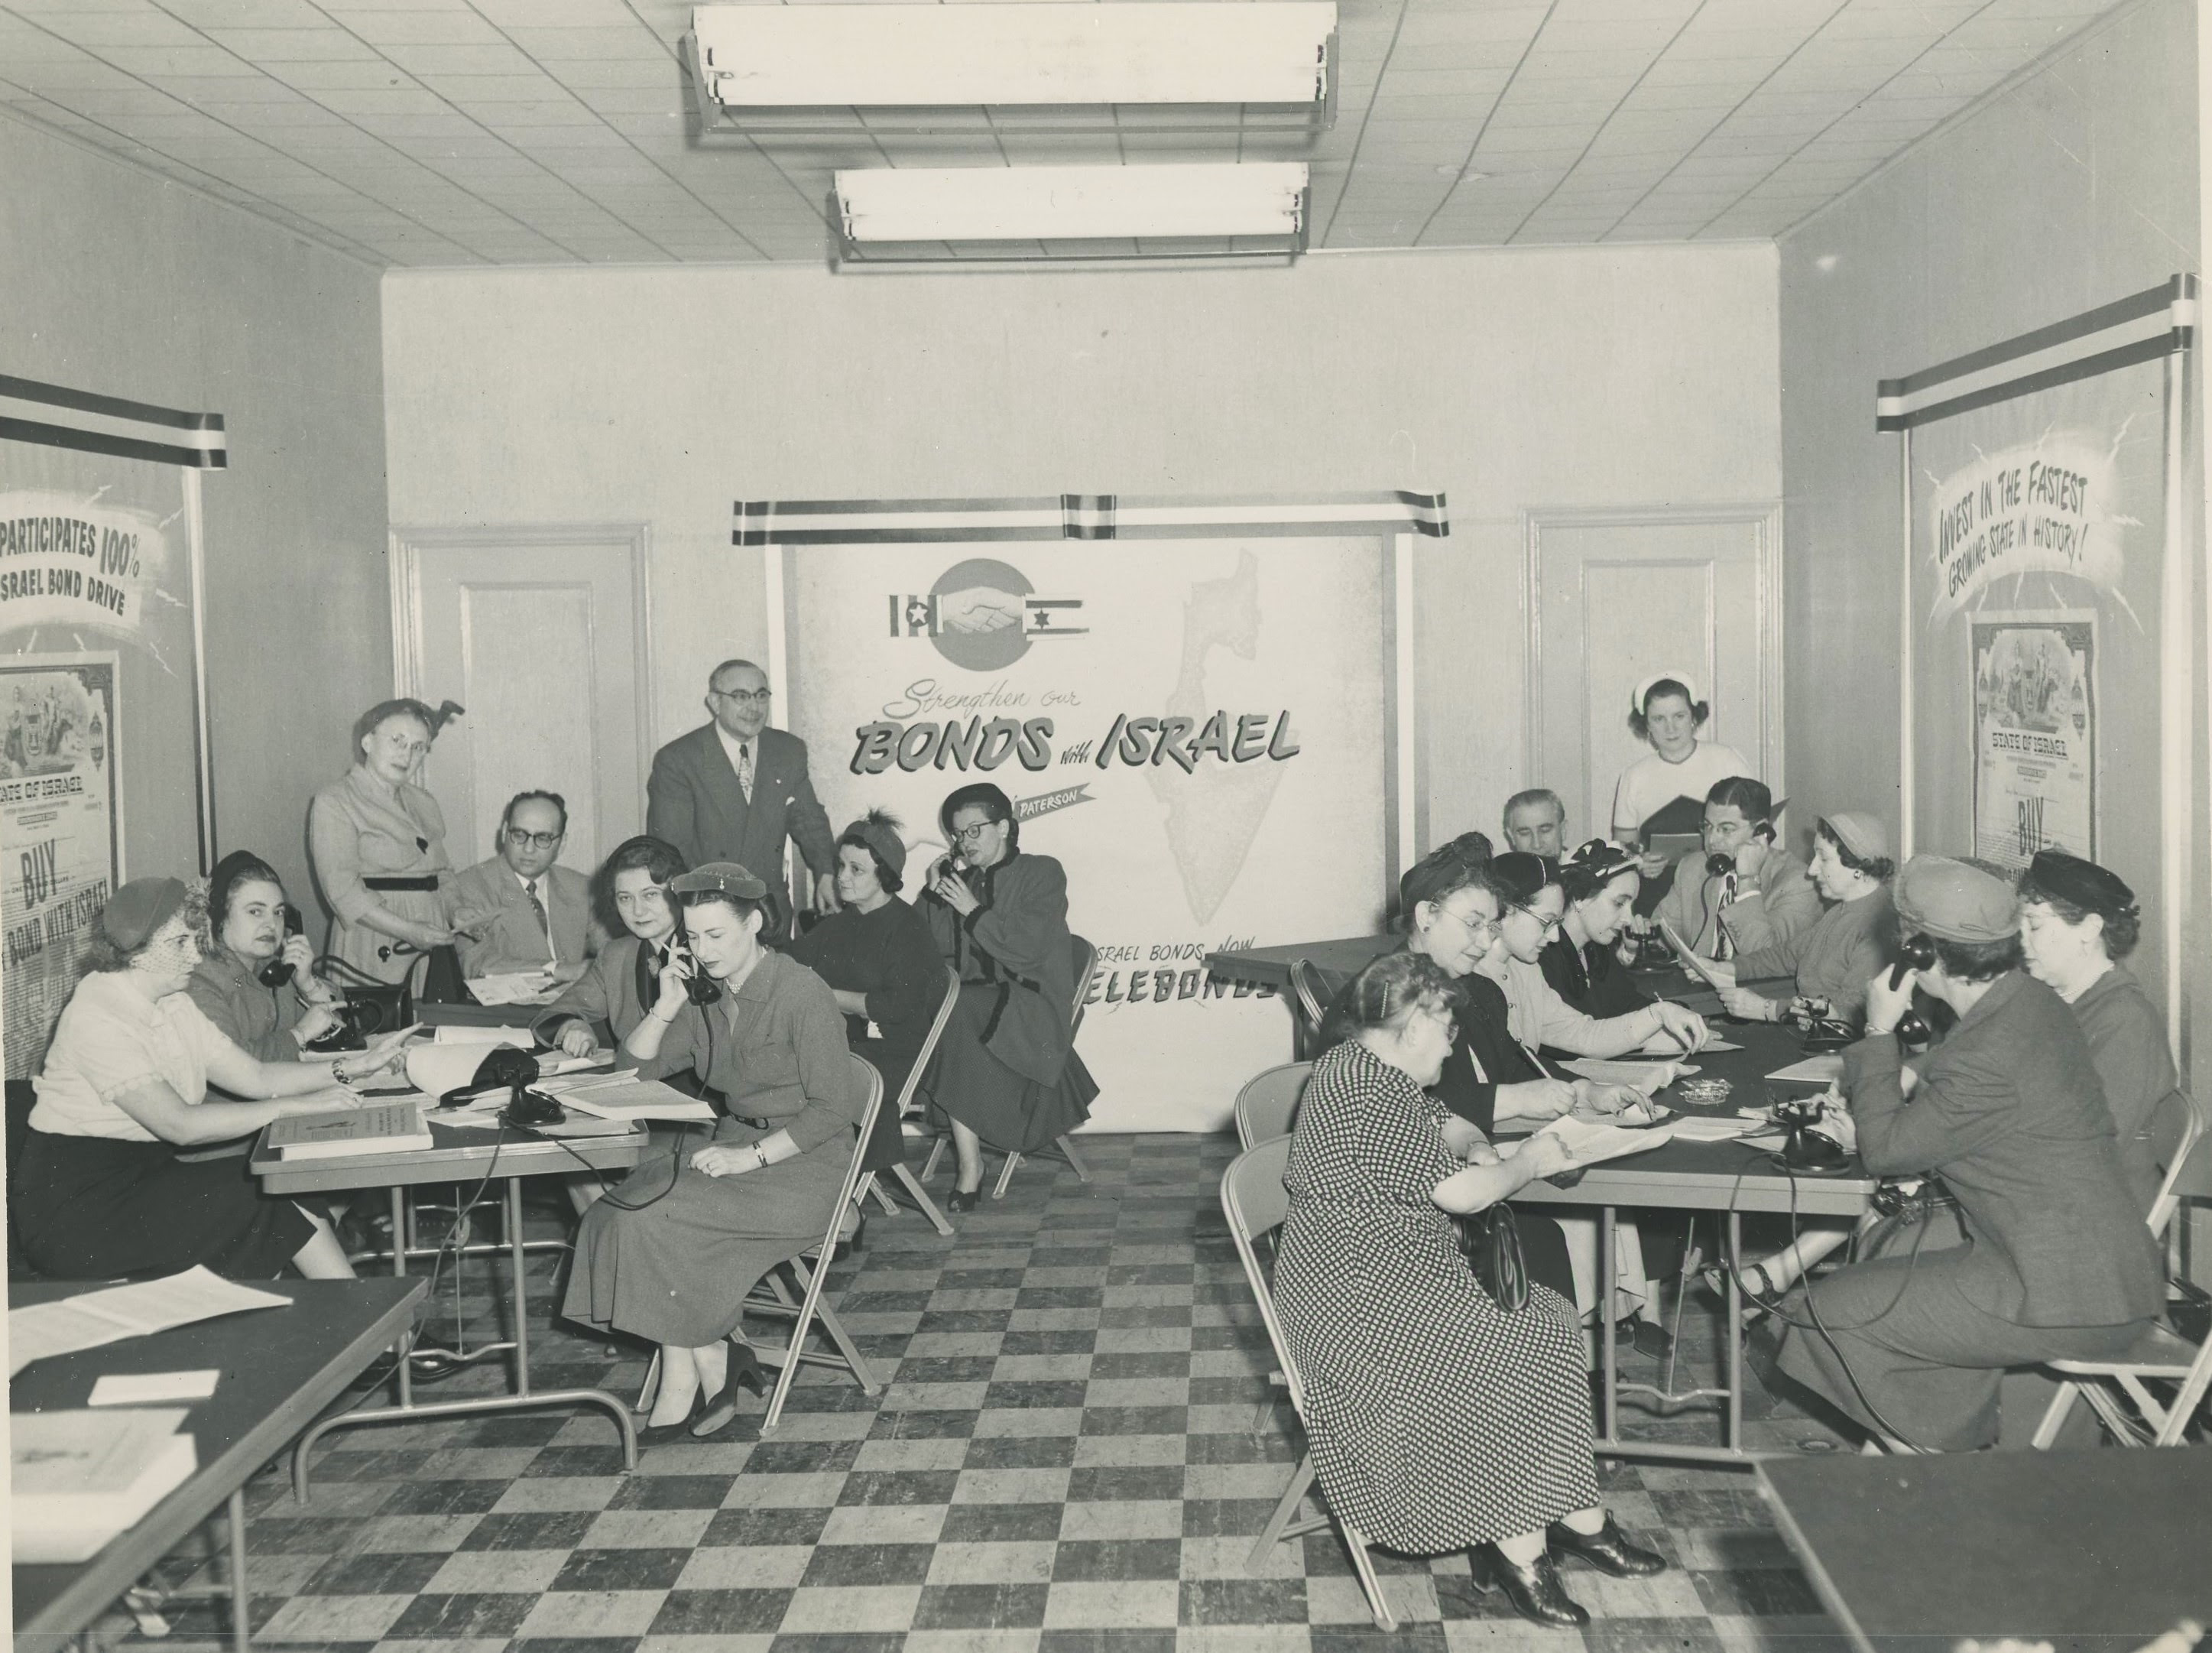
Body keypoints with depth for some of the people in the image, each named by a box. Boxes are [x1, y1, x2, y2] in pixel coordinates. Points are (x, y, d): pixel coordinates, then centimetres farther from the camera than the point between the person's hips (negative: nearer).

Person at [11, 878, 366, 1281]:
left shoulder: (174, 1006, 10)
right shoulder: (97, 1017, -19)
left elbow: (256, 1077, 7)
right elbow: (181, 1126, -25)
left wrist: (352, 1069, -5)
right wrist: (291, 1107, -24)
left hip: (148, 1174, 8)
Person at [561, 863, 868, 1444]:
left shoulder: (802, 993, -14)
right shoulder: (709, 994, 8)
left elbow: (832, 1108, -16)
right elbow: (636, 1066, 12)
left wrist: (752, 1156, -23)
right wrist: (666, 1008, -5)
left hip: (801, 1163, -7)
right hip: (736, 1142, 7)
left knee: (657, 1221, -22)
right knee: (622, 1213, -18)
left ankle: (687, 1382, -3)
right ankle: (716, 1363, -12)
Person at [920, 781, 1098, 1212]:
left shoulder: (1042, 874, 4)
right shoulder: (959, 878, 21)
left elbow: (1029, 948, -10)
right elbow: (934, 951, 13)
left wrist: (974, 911, -10)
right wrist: (936, 893, 2)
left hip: (1030, 1003, -5)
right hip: (971, 1000, 5)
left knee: (955, 1014, -35)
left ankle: (970, 1164, -27)